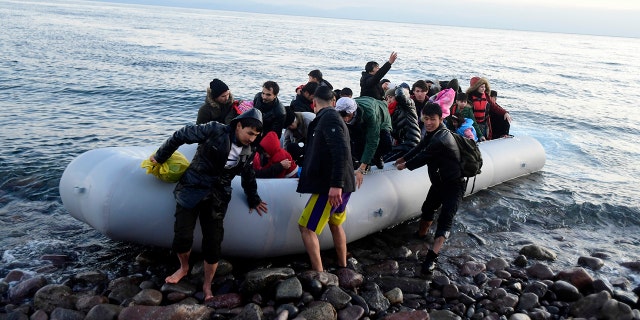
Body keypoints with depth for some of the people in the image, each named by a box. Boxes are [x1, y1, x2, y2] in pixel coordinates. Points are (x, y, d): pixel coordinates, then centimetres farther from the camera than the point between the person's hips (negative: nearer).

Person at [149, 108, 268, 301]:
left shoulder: (248, 151, 3)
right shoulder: (214, 131, -13)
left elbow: (248, 175, 19)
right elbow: (181, 135, -6)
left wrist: (253, 199, 24)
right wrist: (161, 157, 1)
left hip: (217, 198, 3)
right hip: (192, 189, -3)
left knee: (213, 244, -3)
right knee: (182, 238, -6)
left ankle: (207, 286, 17)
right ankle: (184, 267, 28)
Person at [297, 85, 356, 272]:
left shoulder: (328, 118, -12)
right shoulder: (332, 117, 18)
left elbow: (341, 151, -25)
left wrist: (335, 185, -30)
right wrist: (306, 175, 46)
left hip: (330, 186, -10)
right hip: (340, 184, 10)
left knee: (306, 227, -4)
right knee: (335, 224, 23)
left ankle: (319, 274, -2)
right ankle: (343, 267, 34)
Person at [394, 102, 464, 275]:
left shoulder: (441, 139, -29)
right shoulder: (432, 133, 2)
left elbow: (424, 157, -19)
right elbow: (420, 147, 19)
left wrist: (405, 165, -3)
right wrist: (404, 158, 24)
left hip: (453, 184, -10)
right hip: (438, 181, 10)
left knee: (445, 218, -17)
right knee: (428, 208, 25)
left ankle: (432, 256, -24)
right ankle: (421, 235, 49)